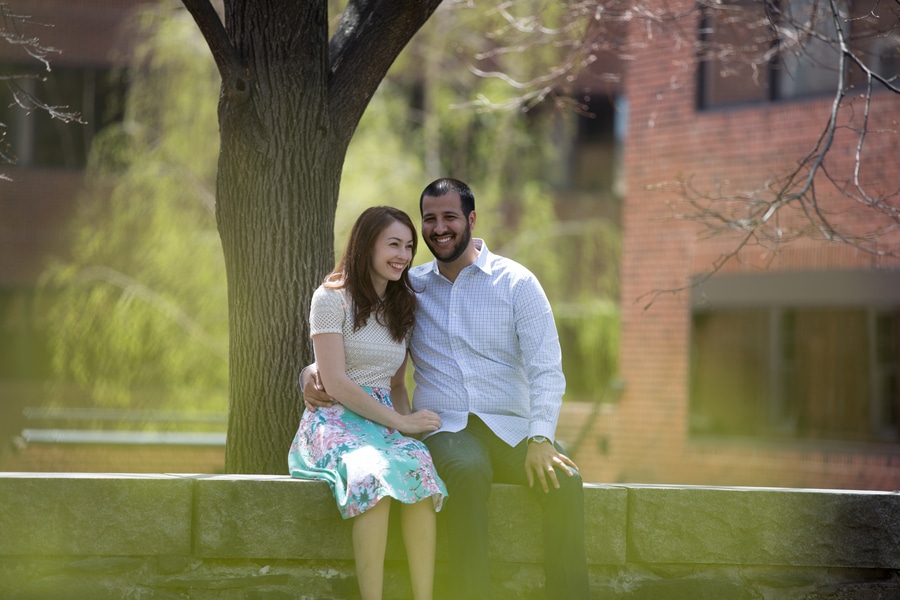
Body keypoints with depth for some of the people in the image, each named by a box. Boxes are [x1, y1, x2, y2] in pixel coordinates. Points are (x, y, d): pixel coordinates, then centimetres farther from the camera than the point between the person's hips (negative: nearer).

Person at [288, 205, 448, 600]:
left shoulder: (403, 306, 18)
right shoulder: (332, 298, -2)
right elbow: (336, 383, -8)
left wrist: (412, 421, 0)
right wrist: (402, 423, -13)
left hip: (386, 421, 5)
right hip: (334, 420, -5)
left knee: (417, 467, -32)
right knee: (376, 473, -38)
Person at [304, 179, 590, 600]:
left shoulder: (516, 283, 6)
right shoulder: (410, 287, 13)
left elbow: (546, 370, -3)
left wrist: (540, 439, -19)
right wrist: (312, 372, 1)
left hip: (511, 428, 0)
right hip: (444, 431, 0)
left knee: (563, 480, -32)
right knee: (466, 470, -38)